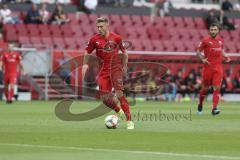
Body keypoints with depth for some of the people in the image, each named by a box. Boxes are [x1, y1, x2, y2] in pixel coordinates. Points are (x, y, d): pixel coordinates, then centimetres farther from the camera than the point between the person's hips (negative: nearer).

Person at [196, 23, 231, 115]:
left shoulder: (221, 41, 9)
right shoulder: (206, 40, -4)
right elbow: (198, 51, 0)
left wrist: (225, 57, 8)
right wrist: (202, 59, -16)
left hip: (218, 68, 3)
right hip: (208, 67, -3)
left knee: (217, 88, -9)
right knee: (205, 88, 7)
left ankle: (214, 108, -13)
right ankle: (200, 105, 30)